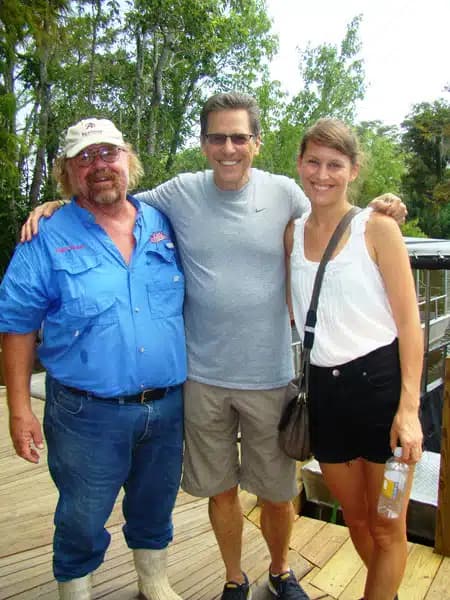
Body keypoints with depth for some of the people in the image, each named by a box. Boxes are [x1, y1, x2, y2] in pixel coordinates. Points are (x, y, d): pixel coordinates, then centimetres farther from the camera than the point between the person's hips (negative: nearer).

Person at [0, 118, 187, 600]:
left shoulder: (163, 226, 4)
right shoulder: (48, 239, -7)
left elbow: (188, 302, 13)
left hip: (167, 406, 4)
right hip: (89, 414, -3)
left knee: (155, 507, 23)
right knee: (82, 521, 13)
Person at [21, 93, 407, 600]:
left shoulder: (284, 192, -2)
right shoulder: (180, 193, -2)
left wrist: (374, 212, -5)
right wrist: (56, 205, -3)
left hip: (269, 376, 0)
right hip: (202, 377, 1)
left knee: (277, 491, 15)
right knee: (220, 489, 17)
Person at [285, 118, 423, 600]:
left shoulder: (377, 229, -6)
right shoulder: (292, 234, 7)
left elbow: (409, 321, -8)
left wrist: (409, 406, -14)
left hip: (381, 381, -4)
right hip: (324, 388, 5)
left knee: (386, 528, 11)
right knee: (355, 519, 20)